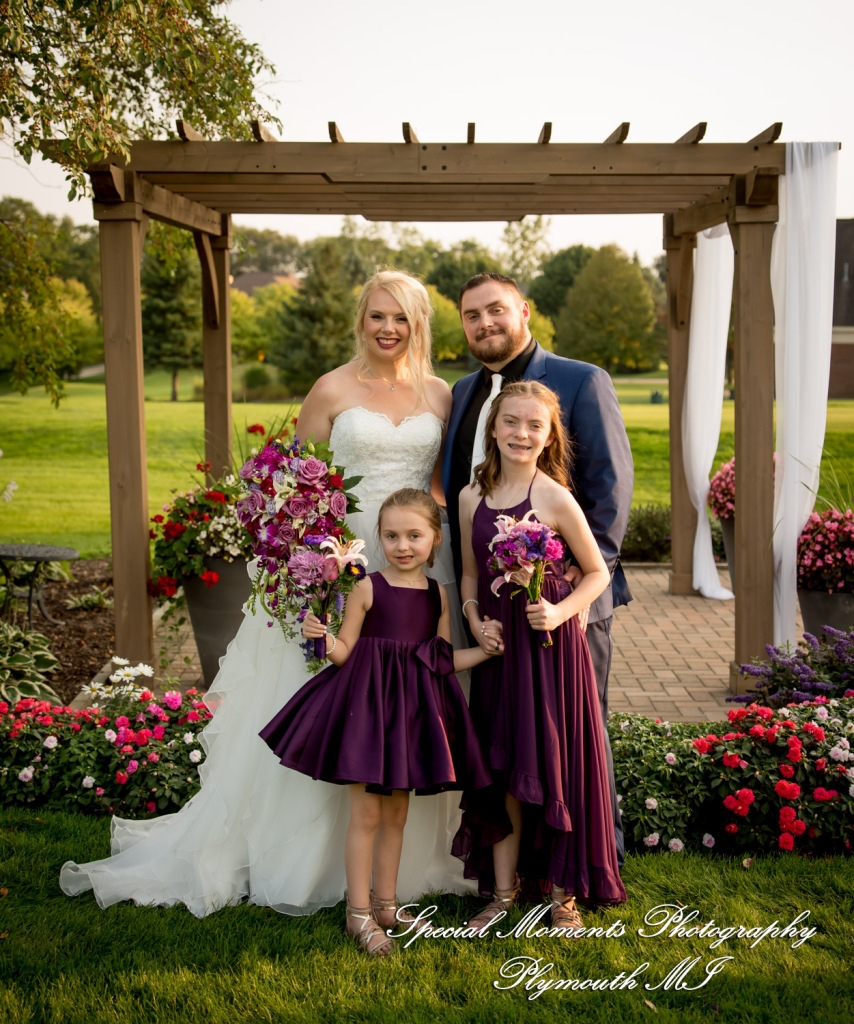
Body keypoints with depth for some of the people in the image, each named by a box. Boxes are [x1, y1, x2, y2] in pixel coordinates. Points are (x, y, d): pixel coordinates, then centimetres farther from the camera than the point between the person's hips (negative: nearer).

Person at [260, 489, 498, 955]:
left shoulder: (438, 594, 6)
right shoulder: (368, 589, -8)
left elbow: (443, 661, 12)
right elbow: (344, 653, -7)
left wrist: (485, 650, 2)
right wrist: (324, 638, -26)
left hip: (413, 707, 5)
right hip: (368, 704, -5)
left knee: (396, 813, 15)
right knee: (366, 814, 0)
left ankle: (385, 903, 28)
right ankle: (359, 913, 13)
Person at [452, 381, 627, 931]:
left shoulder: (555, 498, -9)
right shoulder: (472, 498, 4)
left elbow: (598, 573, -3)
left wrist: (561, 612, -17)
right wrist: (474, 618, -3)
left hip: (552, 645, -4)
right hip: (498, 646, 4)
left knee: (555, 764, 3)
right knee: (504, 768, 11)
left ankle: (563, 891, 20)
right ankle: (504, 890, 25)